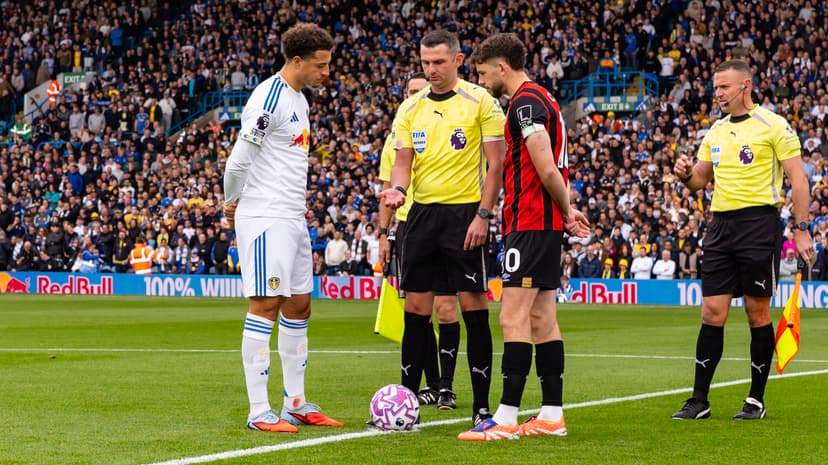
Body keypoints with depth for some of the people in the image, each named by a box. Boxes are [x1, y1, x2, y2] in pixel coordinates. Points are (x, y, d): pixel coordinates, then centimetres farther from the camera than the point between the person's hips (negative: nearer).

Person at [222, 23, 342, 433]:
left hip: (293, 219, 10)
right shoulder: (269, 99, -15)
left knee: (299, 306, 11)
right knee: (266, 307, -8)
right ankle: (259, 411, -6)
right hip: (265, 218, -10)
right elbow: (239, 160, -16)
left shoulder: (299, 99, 16)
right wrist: (232, 203, 0)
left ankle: (296, 404, 19)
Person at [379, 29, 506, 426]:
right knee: (415, 310, 5)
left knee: (474, 308, -4)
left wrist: (483, 215, -13)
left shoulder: (480, 102, -4)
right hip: (422, 213, 5)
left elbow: (496, 163, -6)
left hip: (465, 213, -4)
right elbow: (403, 160, 7)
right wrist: (398, 189, -15)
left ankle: (482, 406, 1)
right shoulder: (410, 108, 9)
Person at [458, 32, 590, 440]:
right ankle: (551, 415, 12)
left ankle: (506, 418, -13)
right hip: (547, 225, 10)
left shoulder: (525, 102, -13)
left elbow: (546, 169, -20)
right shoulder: (540, 98, 19)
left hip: (530, 223, -10)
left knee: (513, 318, -11)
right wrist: (567, 212, 9)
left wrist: (566, 211, -7)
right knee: (541, 318, 10)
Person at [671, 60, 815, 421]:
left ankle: (756, 401, 9)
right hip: (721, 226, 5)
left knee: (757, 313, -1)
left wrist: (802, 229, -12)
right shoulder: (716, 131, 14)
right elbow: (700, 180, 22)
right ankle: (699, 401, 4)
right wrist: (686, 174, -2)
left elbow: (798, 179, -6)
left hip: (759, 222, -5)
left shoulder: (773, 126, -4)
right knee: (712, 313, 1)